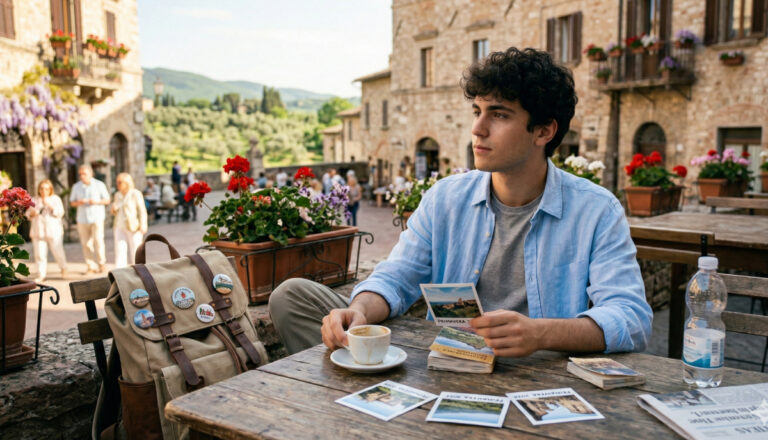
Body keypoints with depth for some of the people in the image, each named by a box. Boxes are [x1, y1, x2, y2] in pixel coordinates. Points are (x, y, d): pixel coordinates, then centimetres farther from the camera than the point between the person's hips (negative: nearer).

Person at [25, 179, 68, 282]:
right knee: (39, 254, -2)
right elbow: (28, 214, 17)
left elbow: (60, 213, -3)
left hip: (53, 231, -2)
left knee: (57, 252, -2)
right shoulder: (34, 200, 16)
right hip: (38, 231, 2)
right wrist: (32, 213, -5)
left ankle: (63, 270, 20)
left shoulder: (55, 199, 8)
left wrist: (50, 205, -14)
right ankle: (41, 275, 3)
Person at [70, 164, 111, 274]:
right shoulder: (76, 187, 9)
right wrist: (78, 202, -10)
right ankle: (91, 266, 11)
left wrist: (96, 202, -15)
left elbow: (107, 200, 4)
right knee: (85, 243, 2)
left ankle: (101, 263, 3)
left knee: (98, 240, -13)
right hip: (82, 218, 3)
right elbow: (72, 202, 13)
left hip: (97, 217, -3)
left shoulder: (99, 185, 2)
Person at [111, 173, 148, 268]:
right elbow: (116, 212, 21)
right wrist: (113, 210, -2)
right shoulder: (117, 195, 11)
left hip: (133, 228, -5)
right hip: (120, 227, 5)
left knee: (135, 252, 1)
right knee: (120, 251, -3)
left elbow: (142, 211, -8)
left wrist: (142, 226, -17)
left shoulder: (135, 194, -7)